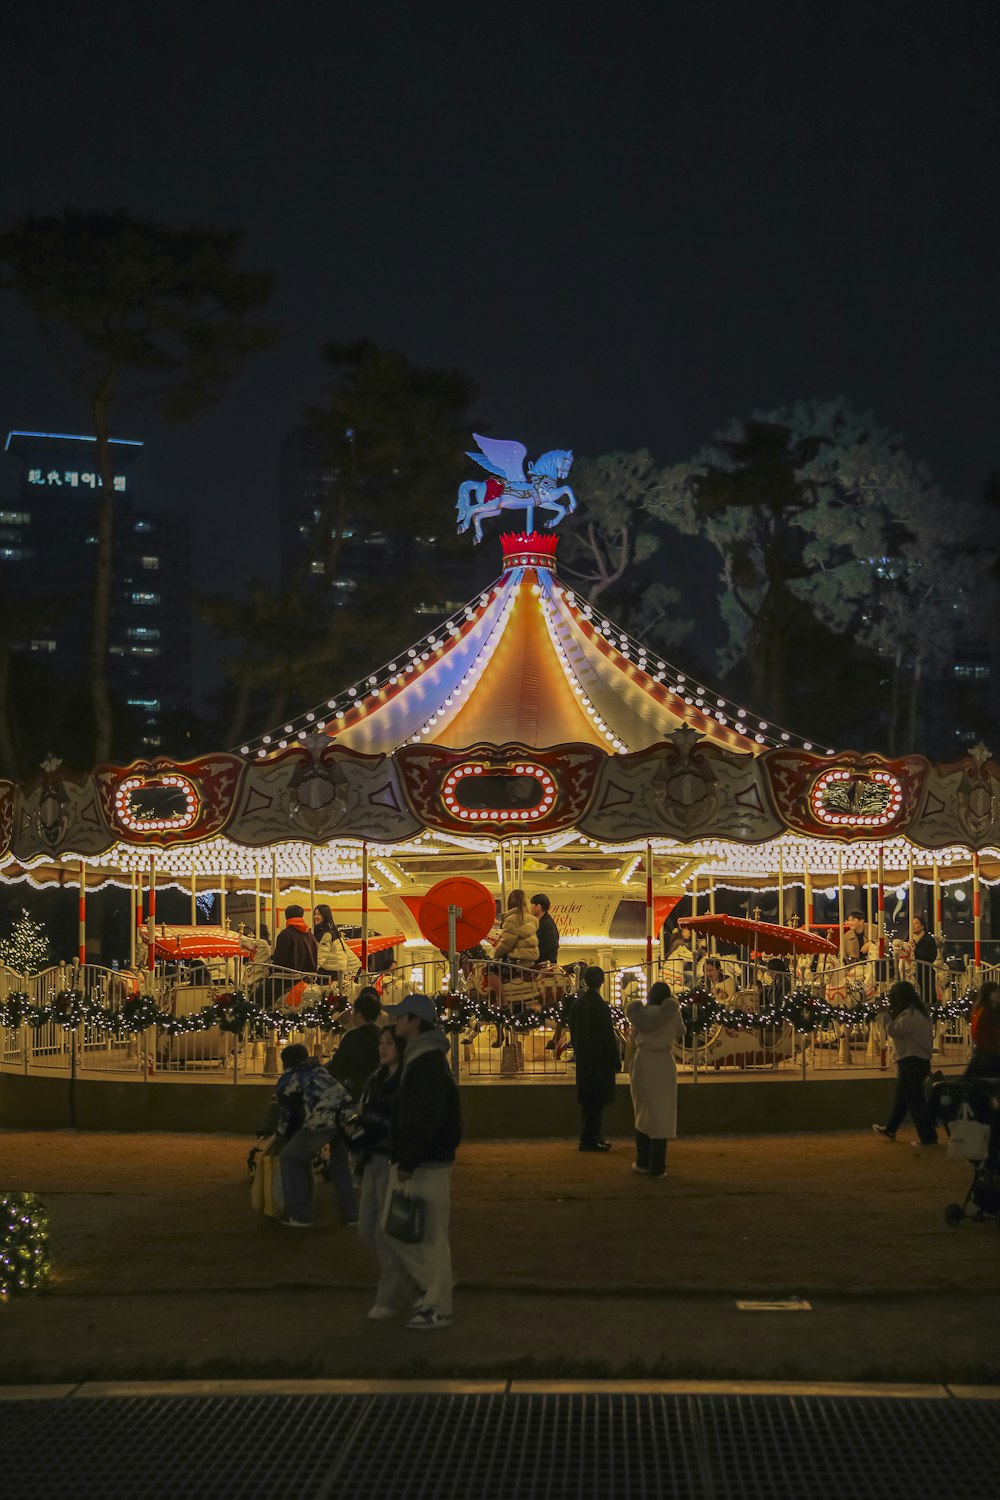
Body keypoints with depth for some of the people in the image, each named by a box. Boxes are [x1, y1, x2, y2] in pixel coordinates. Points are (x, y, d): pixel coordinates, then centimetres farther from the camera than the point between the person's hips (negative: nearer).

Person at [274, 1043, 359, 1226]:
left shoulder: (287, 1080, 18)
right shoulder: (318, 1069, 31)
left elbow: (286, 1114, 21)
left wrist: (280, 1135, 38)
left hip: (323, 1120, -5)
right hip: (347, 1113, 5)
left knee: (291, 1158, 14)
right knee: (340, 1164, 26)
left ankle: (300, 1216, 10)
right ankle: (352, 1215, 26)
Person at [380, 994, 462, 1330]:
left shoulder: (428, 1062, -17)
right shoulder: (416, 1058, 16)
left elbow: (427, 1117, -24)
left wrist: (408, 1161, -22)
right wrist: (402, 1160, 20)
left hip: (426, 1165, -10)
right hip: (409, 1163, 10)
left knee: (429, 1235, -4)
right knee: (391, 1229, 13)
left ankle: (438, 1308, 3)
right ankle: (429, 1290, 20)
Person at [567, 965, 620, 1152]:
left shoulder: (577, 1003, 4)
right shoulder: (600, 1005, -19)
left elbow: (573, 1031, 12)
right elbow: (608, 1036, -16)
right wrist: (616, 1061, -9)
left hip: (583, 1058, 8)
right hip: (600, 1059, -8)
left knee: (588, 1100, 15)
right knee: (596, 1100, -1)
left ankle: (592, 1137, 23)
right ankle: (590, 1139, 0)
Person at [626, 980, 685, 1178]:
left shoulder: (639, 1012, 2)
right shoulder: (672, 1012, -6)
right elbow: (679, 1034, 8)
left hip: (641, 1065, 3)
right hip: (663, 1067, -3)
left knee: (642, 1114, 18)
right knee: (661, 1116, 3)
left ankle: (642, 1162, 23)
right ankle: (657, 1168, 2)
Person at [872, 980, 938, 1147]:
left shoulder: (910, 1015, -19)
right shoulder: (918, 1012, 14)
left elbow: (894, 1031, -19)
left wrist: (887, 1015, -10)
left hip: (911, 1062, -11)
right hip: (919, 1060, 11)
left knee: (915, 1101, -7)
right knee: (901, 1098, 21)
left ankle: (928, 1137, -5)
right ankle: (889, 1130, 33)